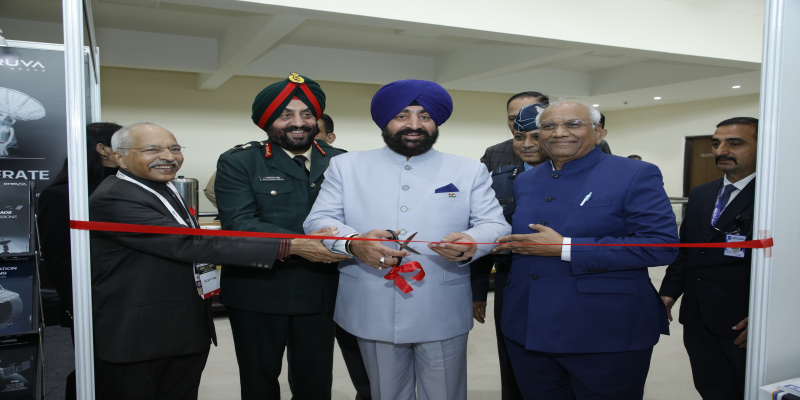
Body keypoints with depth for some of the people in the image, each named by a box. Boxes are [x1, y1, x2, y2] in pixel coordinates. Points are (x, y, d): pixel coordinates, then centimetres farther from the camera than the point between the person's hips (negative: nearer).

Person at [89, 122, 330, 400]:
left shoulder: (165, 190, 11)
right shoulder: (113, 199, -20)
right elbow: (189, 245, -29)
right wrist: (289, 246, -33)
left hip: (190, 332, 8)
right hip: (134, 338, -8)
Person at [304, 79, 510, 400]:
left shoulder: (469, 171, 6)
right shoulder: (347, 166, 6)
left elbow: (495, 225, 1)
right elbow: (319, 220, 1)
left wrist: (470, 243, -23)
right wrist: (352, 243, -21)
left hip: (443, 316, 0)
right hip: (373, 314, 1)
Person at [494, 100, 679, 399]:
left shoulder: (635, 175, -7)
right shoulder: (525, 181, 11)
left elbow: (661, 245, -17)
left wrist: (565, 248, -20)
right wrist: (510, 245, -3)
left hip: (606, 336, -5)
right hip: (527, 331, 5)